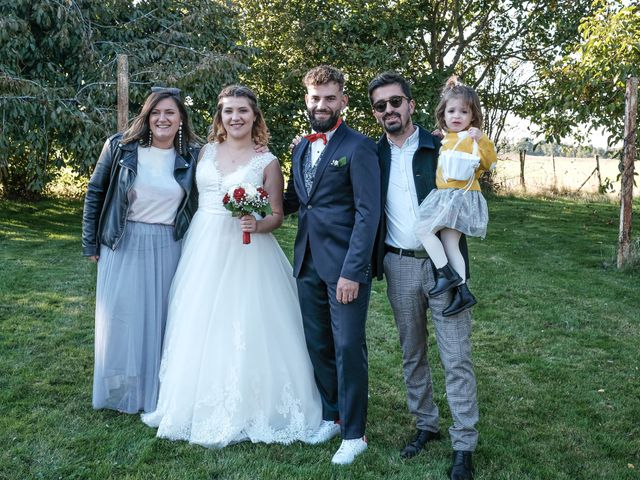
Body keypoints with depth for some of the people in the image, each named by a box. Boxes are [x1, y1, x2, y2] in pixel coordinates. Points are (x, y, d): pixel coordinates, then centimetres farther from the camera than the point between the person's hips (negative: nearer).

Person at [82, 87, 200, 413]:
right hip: (124, 246, -1)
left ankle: (156, 393, 26)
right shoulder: (120, 147, -4)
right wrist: (91, 243, 2)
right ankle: (120, 392, 27)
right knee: (122, 318, 8)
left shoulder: (192, 156, -1)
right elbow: (95, 193, 1)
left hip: (168, 249, 1)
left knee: (160, 319, 9)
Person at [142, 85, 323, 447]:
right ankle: (205, 408, 25)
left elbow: (277, 216, 1)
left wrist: (257, 225, -19)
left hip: (246, 254, -4)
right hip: (203, 251, 4)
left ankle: (247, 410, 14)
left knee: (245, 330, -3)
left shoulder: (267, 163, -1)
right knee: (200, 330, 8)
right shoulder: (206, 152, 8)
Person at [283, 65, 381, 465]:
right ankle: (331, 416, 32)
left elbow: (368, 213, -13)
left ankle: (354, 433, 16)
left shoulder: (359, 147, -8)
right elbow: (293, 199, 15)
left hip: (344, 266, -6)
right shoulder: (301, 148, 14)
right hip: (308, 264, 7)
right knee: (318, 346, 15)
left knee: (348, 349, 1)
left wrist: (352, 271, -19)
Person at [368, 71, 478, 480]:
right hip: (399, 267, 3)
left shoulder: (441, 148, -3)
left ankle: (464, 446, 9)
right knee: (412, 354, 15)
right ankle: (426, 425, 31)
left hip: (442, 264, -3)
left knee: (457, 359, -1)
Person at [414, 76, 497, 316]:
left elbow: (490, 162, -15)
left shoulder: (473, 138, -6)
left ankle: (447, 274, -6)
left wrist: (481, 140, -29)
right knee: (449, 242, 4)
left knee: (423, 229, -14)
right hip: (444, 196, 8)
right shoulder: (445, 139, 18)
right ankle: (463, 291, 5)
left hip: (461, 196, -8)